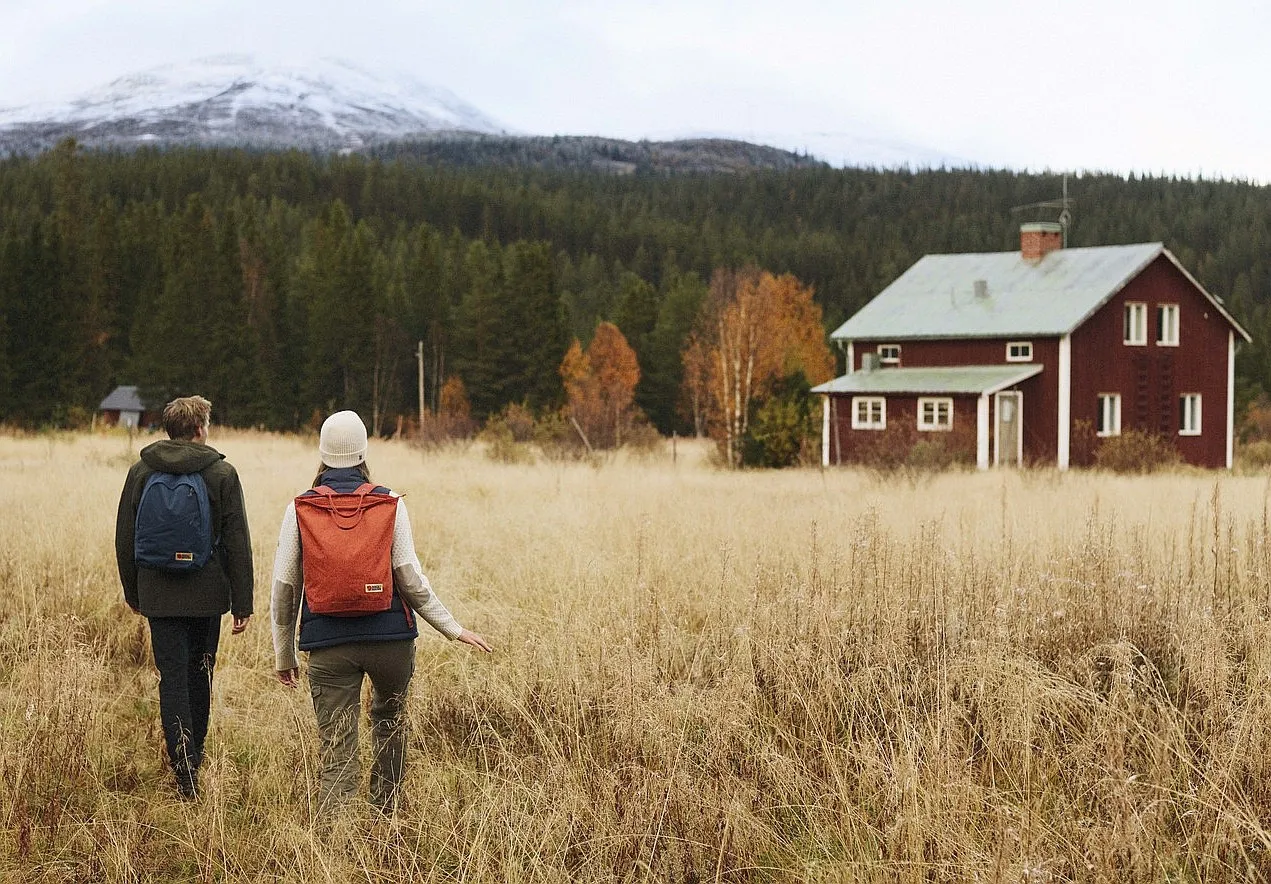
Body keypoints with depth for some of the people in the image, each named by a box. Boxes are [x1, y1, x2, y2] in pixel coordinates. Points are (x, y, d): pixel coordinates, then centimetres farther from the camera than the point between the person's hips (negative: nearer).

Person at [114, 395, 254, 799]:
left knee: (172, 677, 0)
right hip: (207, 594, 0)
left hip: (159, 595, 1)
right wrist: (242, 602, -1)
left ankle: (184, 766, -11)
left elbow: (125, 538, 8)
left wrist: (132, 592, 19)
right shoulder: (221, 473, -3)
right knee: (200, 674, 15)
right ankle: (194, 756, 26)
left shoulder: (141, 472, 3)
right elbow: (237, 542, -5)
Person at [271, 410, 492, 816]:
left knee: (335, 752, 0)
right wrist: (455, 629, 3)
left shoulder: (299, 510, 2)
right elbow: (410, 578, -6)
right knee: (390, 718, 27)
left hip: (327, 644, 0)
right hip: (390, 638, 0)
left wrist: (284, 654, 13)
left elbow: (284, 587, 3)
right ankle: (385, 812, 36)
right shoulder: (390, 504, -1)